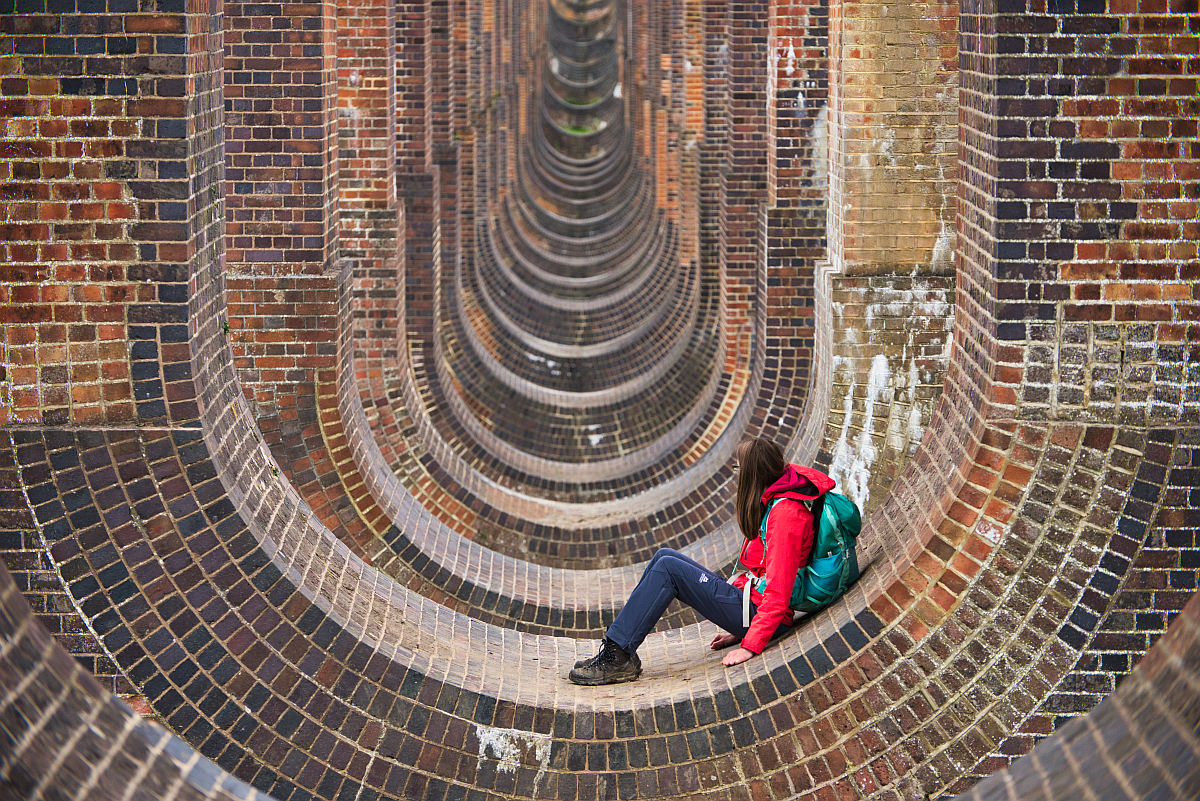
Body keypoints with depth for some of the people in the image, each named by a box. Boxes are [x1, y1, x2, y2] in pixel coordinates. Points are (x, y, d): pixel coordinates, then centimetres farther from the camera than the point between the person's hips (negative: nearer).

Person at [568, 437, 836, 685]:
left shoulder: (785, 512, -18)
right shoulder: (773, 500, 14)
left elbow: (779, 594, -24)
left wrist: (750, 646, -27)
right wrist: (739, 631, 17)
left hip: (757, 610, -10)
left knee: (668, 567, -14)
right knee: (665, 557, 5)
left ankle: (618, 657, -13)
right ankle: (616, 650, 0)